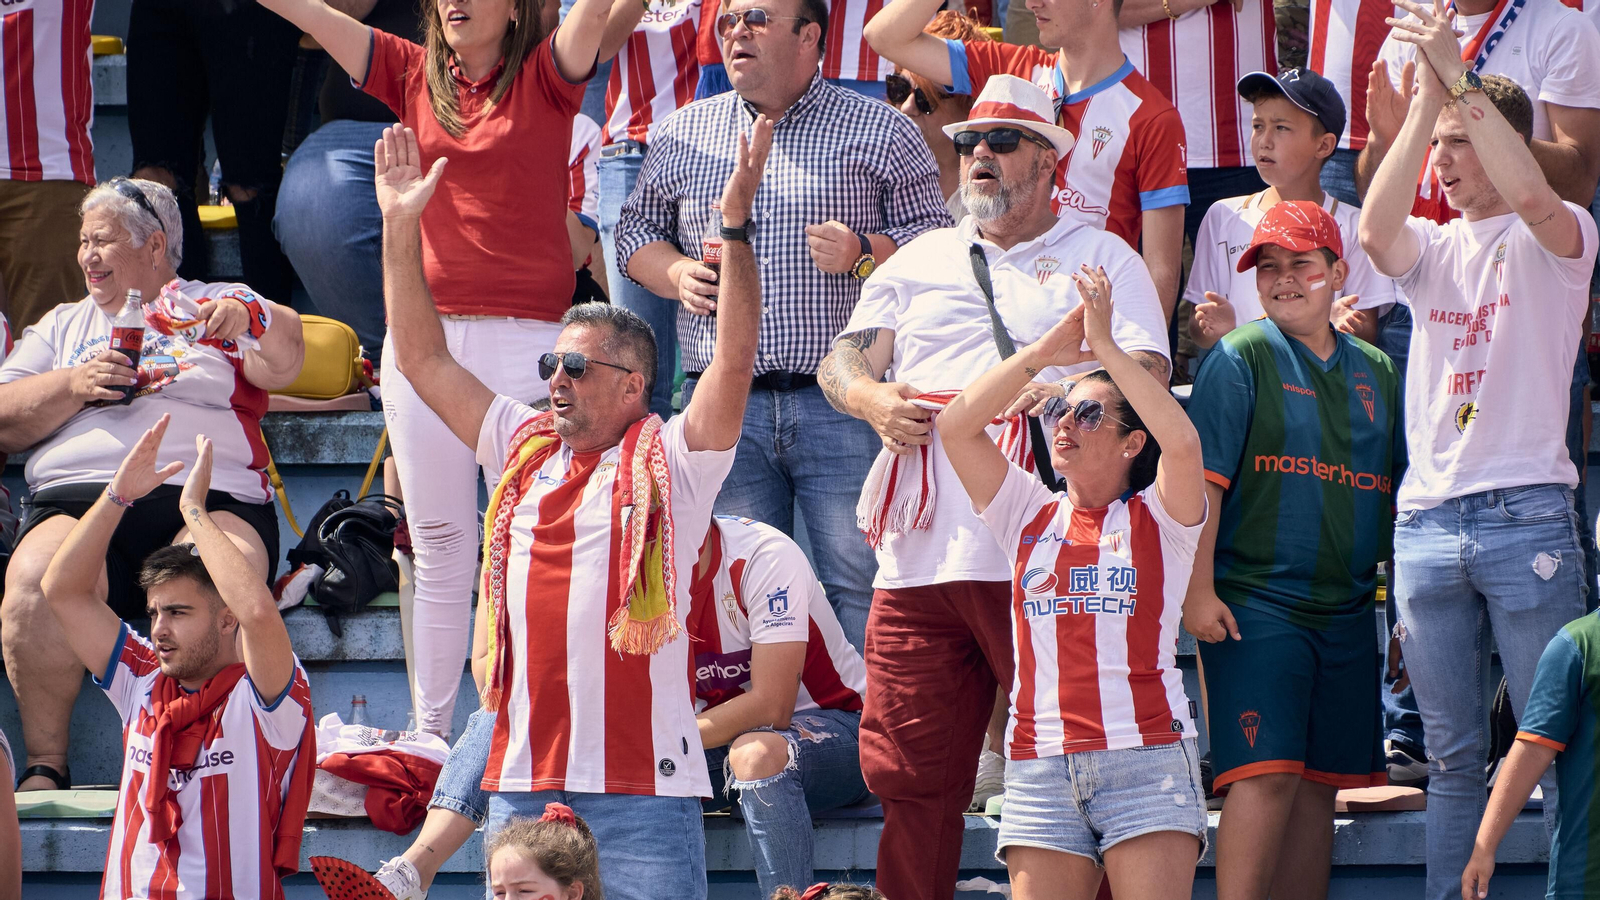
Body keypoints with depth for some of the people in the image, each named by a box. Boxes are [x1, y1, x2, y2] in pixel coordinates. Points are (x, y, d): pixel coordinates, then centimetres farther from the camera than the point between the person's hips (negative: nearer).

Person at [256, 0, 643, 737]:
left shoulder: (545, 76, 3)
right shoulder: (413, 75, 11)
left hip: (526, 337, -4)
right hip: (424, 336, 4)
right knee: (439, 551, 7)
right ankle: (428, 734, 11)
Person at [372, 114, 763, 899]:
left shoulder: (672, 460, 2)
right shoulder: (523, 450, 17)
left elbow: (734, 360, -10)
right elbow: (422, 360, 20)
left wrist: (736, 223, -19)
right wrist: (400, 228, 15)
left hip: (643, 782, -5)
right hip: (521, 781, 5)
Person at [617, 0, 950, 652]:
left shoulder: (881, 132, 6)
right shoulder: (685, 133, 15)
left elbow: (932, 240, 5)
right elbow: (637, 230, 21)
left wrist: (863, 254, -13)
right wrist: (677, 274, 1)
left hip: (841, 404, -3)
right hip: (723, 401, 3)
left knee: (861, 584, -8)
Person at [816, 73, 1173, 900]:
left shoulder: (1100, 258, 12)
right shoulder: (921, 261, 25)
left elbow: (1146, 373, 0)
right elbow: (839, 363, 20)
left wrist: (1056, 392, -17)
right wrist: (873, 398, -3)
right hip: (921, 555, 4)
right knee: (908, 775, 0)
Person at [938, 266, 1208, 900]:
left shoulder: (1157, 520, 7)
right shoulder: (1030, 517, 17)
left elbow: (1181, 441, -13)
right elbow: (956, 425, 7)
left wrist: (1103, 343, -9)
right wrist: (1044, 352, 1)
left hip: (1146, 757, -3)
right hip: (1040, 769, 3)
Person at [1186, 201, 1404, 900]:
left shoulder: (1375, 372, 15)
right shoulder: (1240, 358, -1)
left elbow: (1399, 493, 21)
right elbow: (1200, 479, -8)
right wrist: (1198, 590, -16)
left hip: (1348, 609, 6)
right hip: (1255, 600, -5)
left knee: (1319, 783, 6)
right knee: (1266, 775, -14)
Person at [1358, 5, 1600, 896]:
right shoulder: (1433, 247, 15)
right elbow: (1375, 230, -8)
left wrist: (1461, 79, -21)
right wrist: (1424, 102, -13)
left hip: (1526, 514, -4)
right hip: (1426, 517, 5)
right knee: (1451, 754, 6)